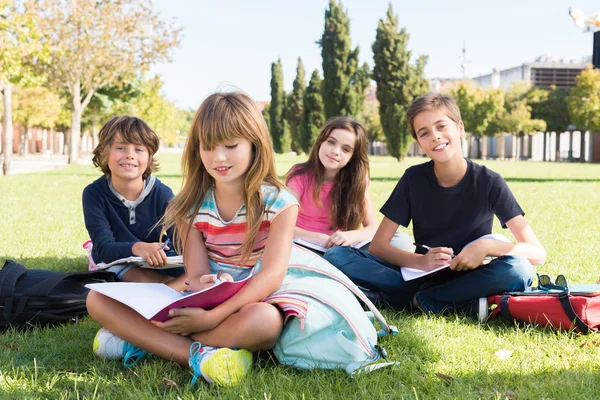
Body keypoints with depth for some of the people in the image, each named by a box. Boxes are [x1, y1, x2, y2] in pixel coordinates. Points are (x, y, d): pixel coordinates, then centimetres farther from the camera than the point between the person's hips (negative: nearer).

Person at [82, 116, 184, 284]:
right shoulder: (94, 193, -17)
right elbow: (104, 248, -24)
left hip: (157, 266, 3)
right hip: (112, 266, -3)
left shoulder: (162, 194, -14)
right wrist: (136, 248, -47)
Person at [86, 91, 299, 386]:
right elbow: (197, 275, -6)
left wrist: (213, 317, -33)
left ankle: (142, 339, -24)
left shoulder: (279, 204, -10)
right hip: (202, 305, 4)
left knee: (265, 321, -42)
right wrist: (203, 285, -33)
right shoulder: (192, 205, 1)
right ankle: (198, 355, -29)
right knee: (99, 299, -12)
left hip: (255, 305, -4)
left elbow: (273, 275, -22)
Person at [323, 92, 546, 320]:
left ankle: (419, 300, -23)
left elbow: (537, 253, -13)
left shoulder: (489, 182, -9)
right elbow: (378, 246, -5)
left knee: (518, 269, -35)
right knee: (337, 256, -20)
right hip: (423, 276, 3)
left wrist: (486, 246, -32)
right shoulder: (413, 179, -3)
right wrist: (419, 261, -25)